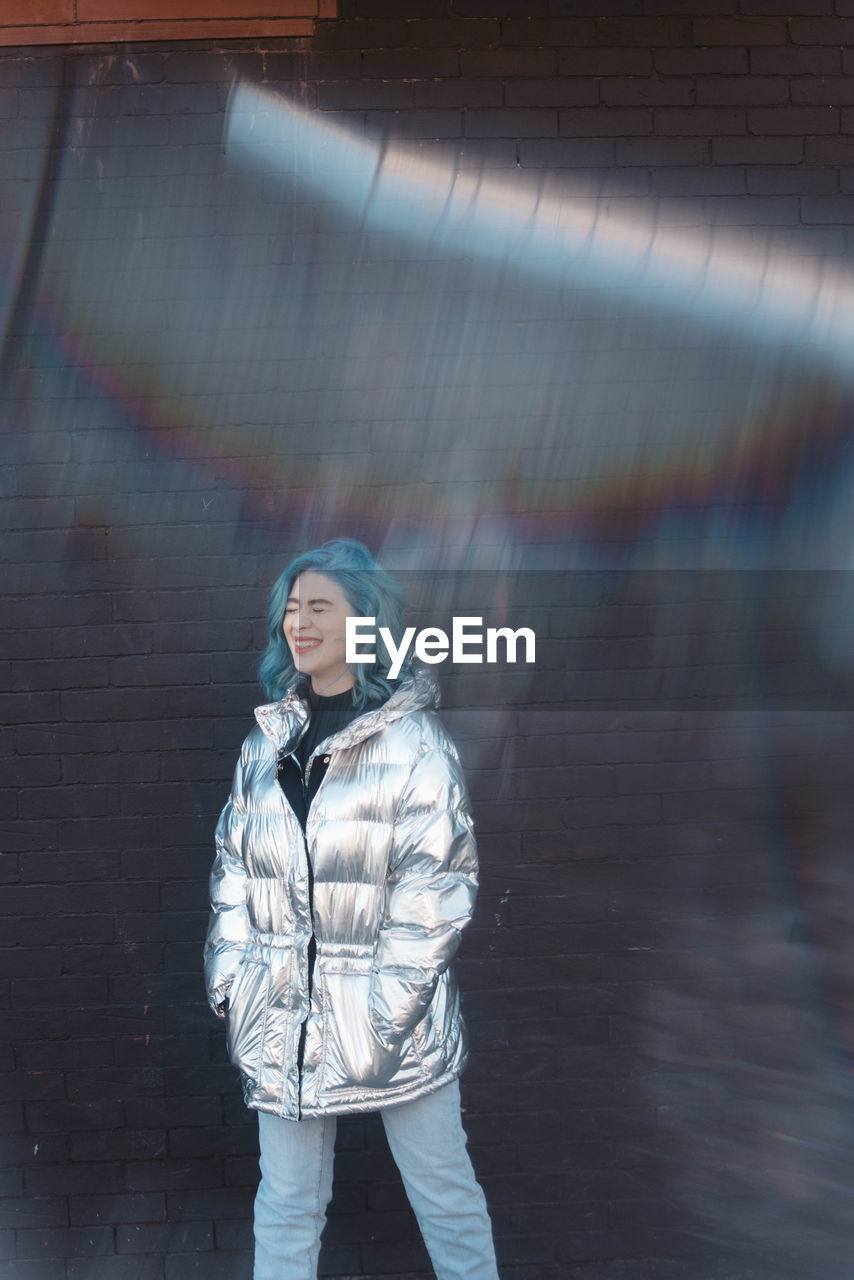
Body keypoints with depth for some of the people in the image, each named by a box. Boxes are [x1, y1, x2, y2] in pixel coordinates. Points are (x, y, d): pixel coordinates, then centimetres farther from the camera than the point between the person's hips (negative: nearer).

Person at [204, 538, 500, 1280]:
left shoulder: (414, 738, -10)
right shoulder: (267, 742, 6)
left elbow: (438, 885, -12)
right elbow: (234, 869, 11)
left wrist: (385, 1009, -15)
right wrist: (231, 980, 4)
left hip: (394, 1019, -4)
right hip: (282, 1019, 4)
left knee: (444, 1193, 13)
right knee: (286, 1202, 17)